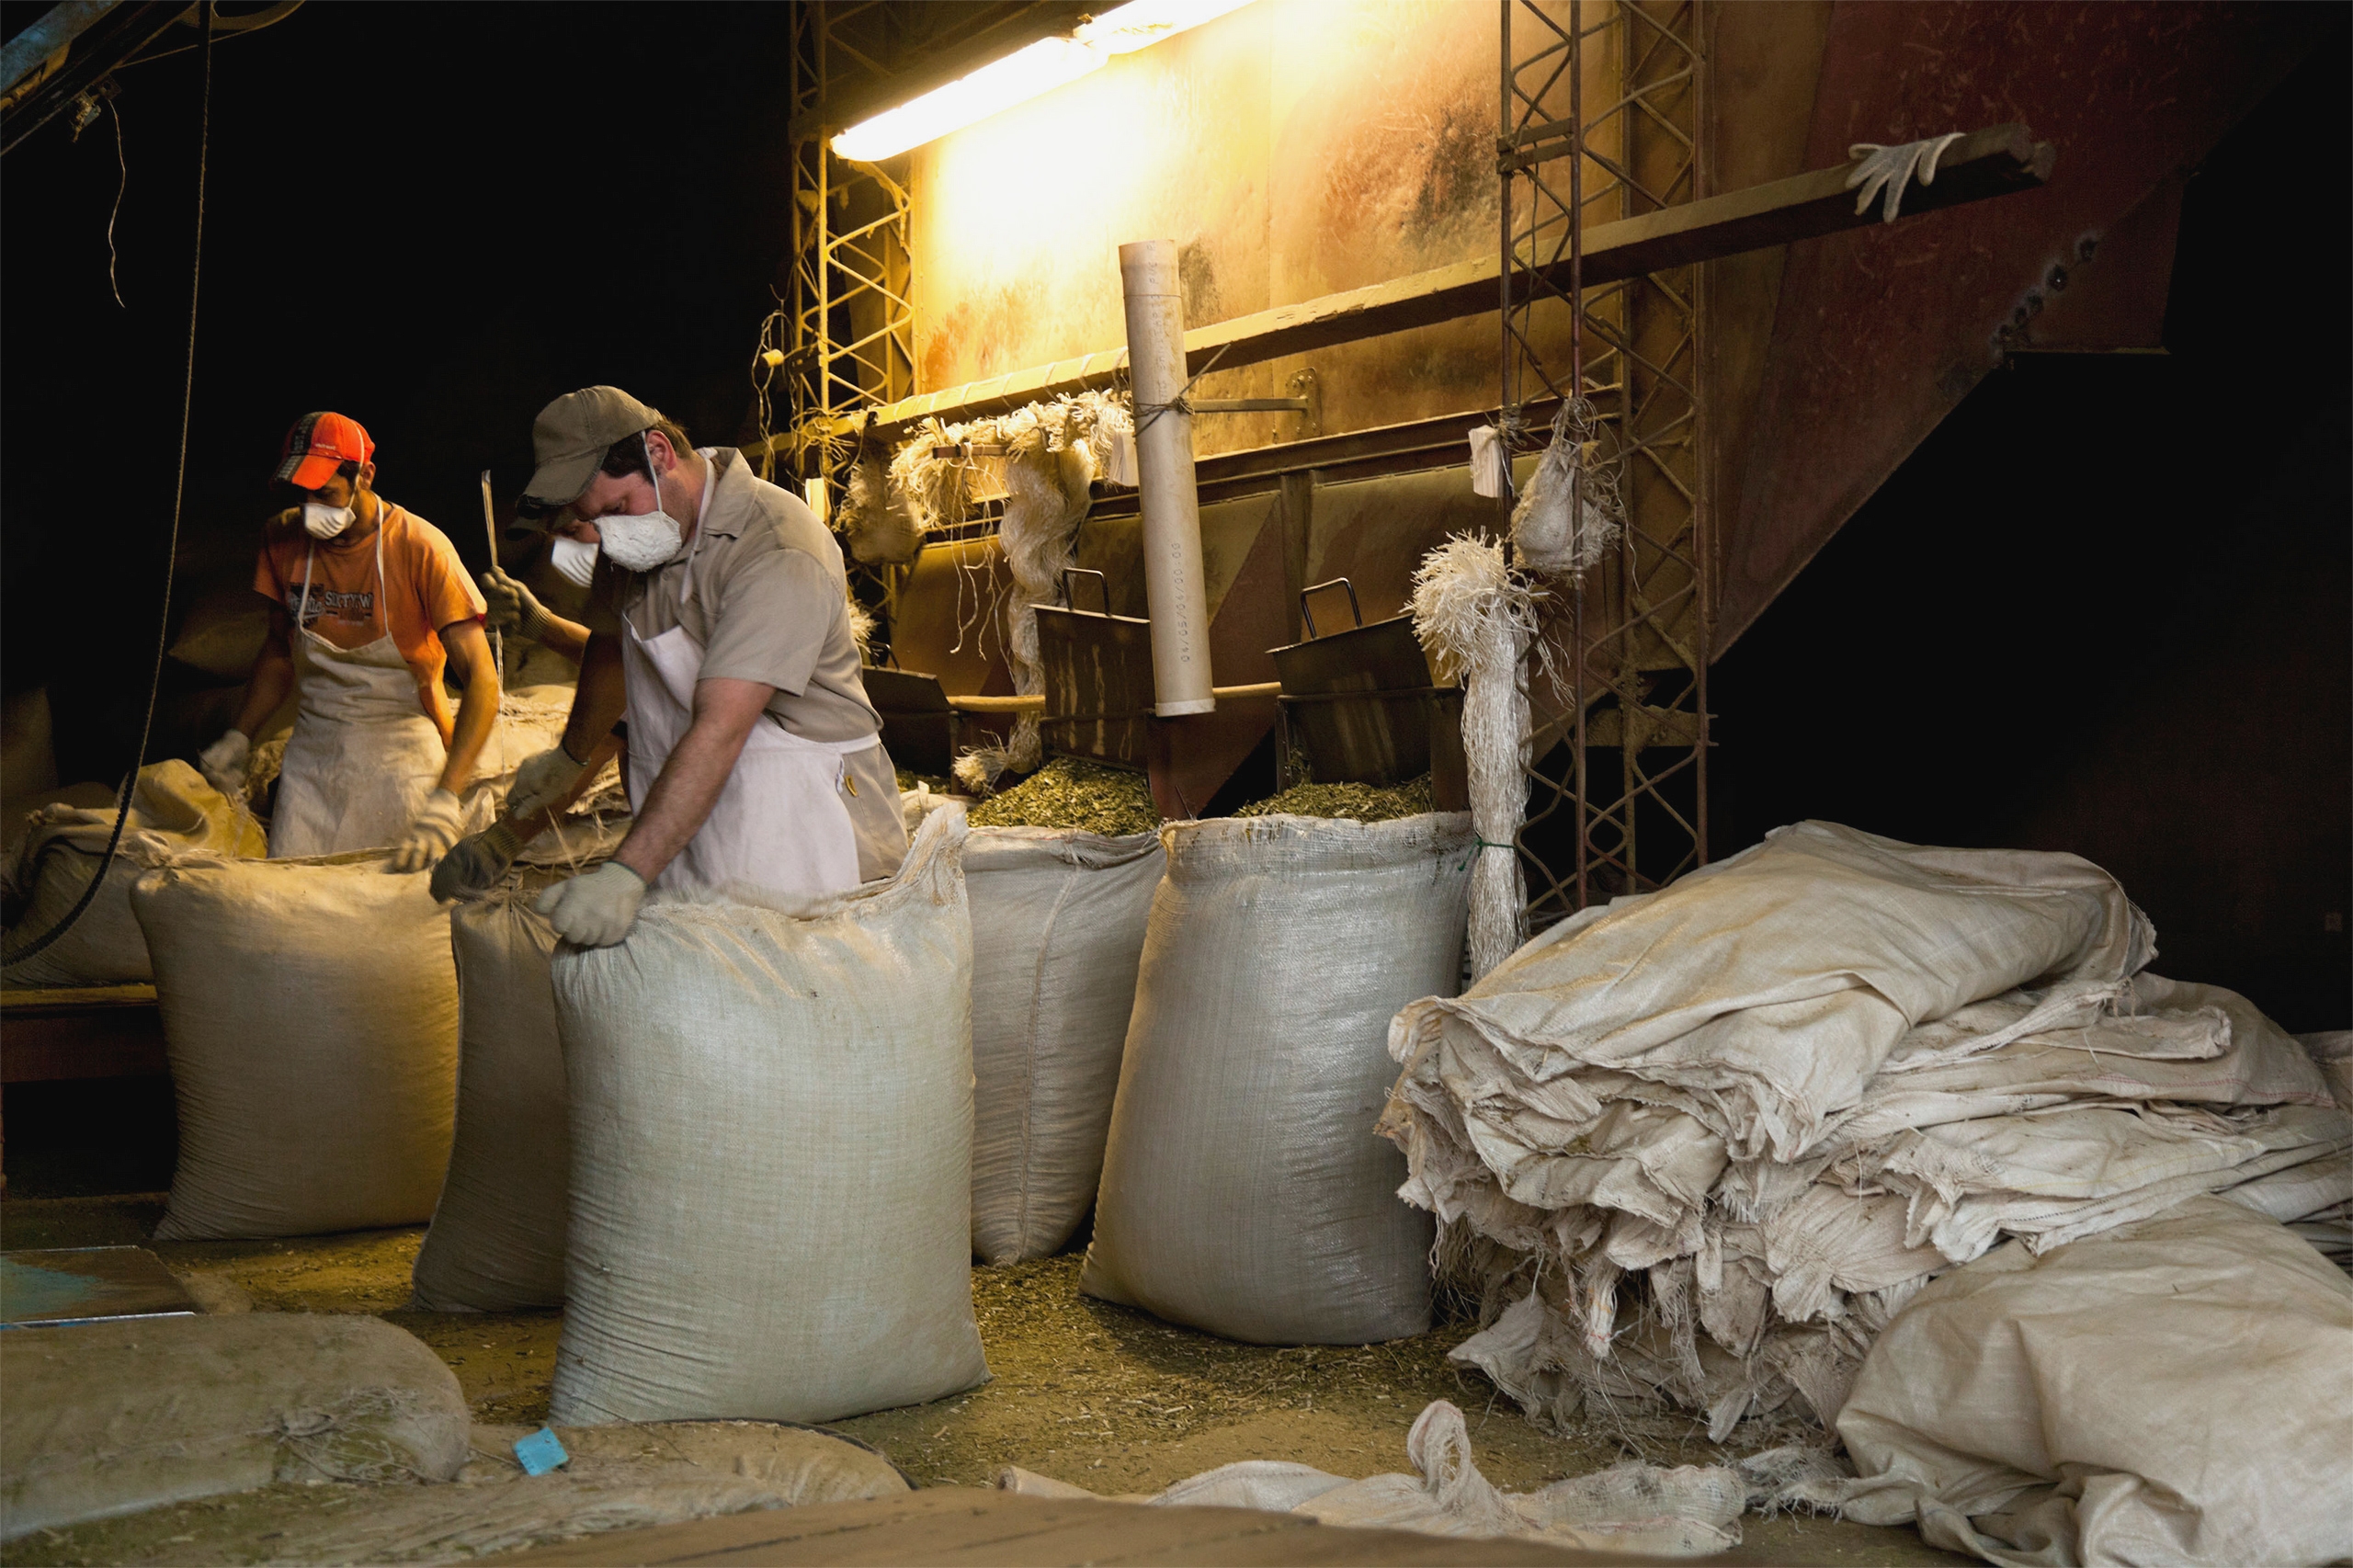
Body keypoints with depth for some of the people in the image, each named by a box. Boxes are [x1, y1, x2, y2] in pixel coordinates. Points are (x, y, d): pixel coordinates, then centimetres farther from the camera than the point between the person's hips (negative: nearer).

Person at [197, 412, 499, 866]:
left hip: (403, 758, -4)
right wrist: (239, 739, 3)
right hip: (312, 757, 4)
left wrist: (443, 805, -33)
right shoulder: (283, 539, 2)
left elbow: (482, 679, -22)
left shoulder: (420, 548, -16)